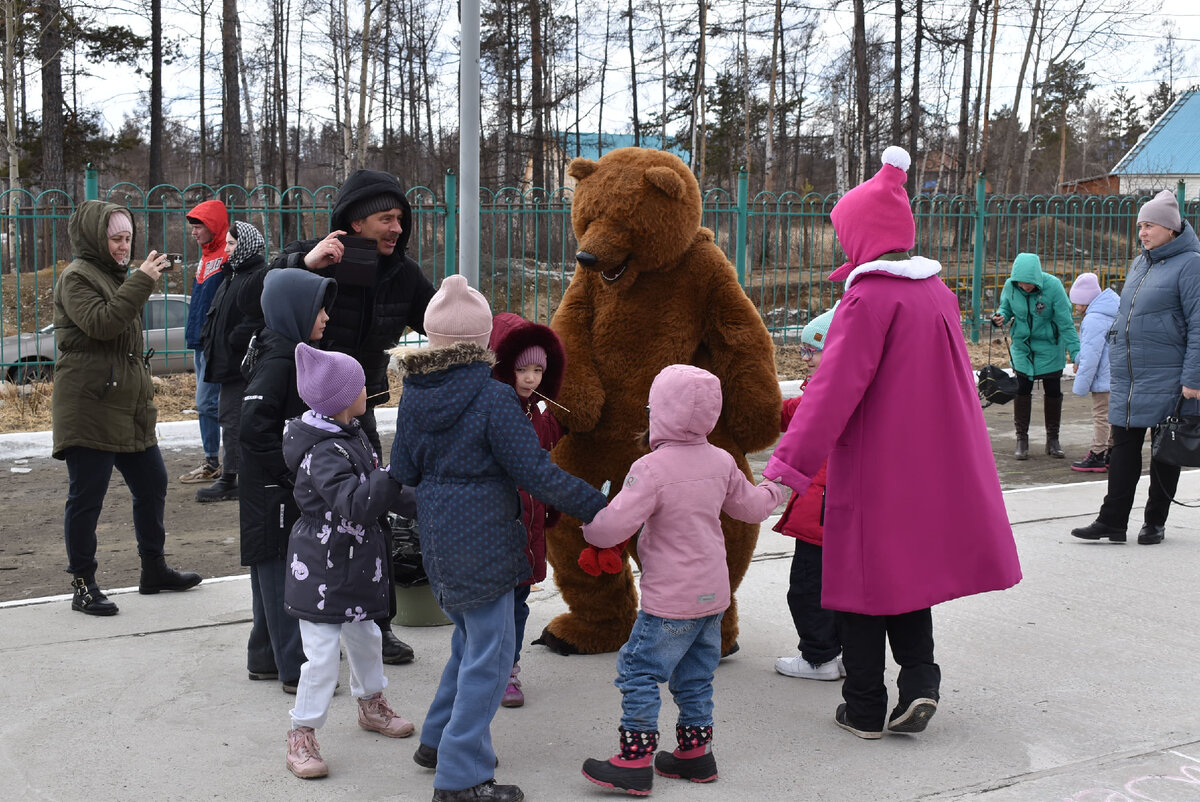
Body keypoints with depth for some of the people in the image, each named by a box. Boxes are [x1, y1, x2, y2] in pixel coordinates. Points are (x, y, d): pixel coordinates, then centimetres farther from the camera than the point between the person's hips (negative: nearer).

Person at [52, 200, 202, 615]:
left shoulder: (117, 276, 20)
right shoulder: (76, 278, -9)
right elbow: (101, 324, -27)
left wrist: (146, 398, 25)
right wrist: (142, 281, -27)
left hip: (127, 408, 9)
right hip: (89, 410, -9)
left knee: (152, 484, 13)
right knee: (86, 496, -2)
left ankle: (154, 569, 26)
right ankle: (83, 585, 7)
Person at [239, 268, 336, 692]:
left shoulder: (288, 353, 11)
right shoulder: (278, 359, -20)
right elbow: (253, 427, -27)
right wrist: (290, 472, -21)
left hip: (283, 487, 10)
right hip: (273, 493, -10)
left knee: (273, 573, 17)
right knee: (281, 575, -3)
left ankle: (266, 658, 27)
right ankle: (296, 669, 3)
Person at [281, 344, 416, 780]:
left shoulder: (350, 434, 6)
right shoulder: (323, 453, -26)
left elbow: (367, 494, 22)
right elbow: (353, 503, -38)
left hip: (355, 562, 10)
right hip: (322, 570, -10)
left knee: (364, 637, 24)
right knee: (322, 654, -4)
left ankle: (372, 705, 44)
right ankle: (302, 736, 10)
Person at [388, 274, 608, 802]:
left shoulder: (414, 394, 3)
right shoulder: (492, 398, -18)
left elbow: (403, 471, 10)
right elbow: (538, 474, -17)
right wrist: (598, 508, -8)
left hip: (439, 541, 8)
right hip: (481, 542, -8)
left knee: (470, 640, 24)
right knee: (489, 654, 1)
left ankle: (439, 739, 35)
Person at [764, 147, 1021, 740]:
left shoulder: (869, 297, -17)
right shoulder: (937, 291, 7)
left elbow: (835, 389, -25)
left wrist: (789, 465, -27)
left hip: (872, 469, -7)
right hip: (932, 466, 7)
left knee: (862, 576, 6)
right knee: (908, 570, 20)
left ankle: (864, 709, 13)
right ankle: (919, 680, 7)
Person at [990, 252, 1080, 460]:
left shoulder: (1053, 286, -23)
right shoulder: (1010, 285, -14)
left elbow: (1066, 323, -18)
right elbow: (1006, 308, 5)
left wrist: (1075, 354, -19)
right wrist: (1000, 317, -19)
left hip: (1049, 346, -2)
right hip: (1022, 346, 2)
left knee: (1053, 392, 7)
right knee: (1022, 390, 2)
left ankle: (1053, 439, 22)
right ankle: (1022, 439, 14)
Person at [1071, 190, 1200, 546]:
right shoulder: (1139, 264, 14)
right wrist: (1117, 362, 20)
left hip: (1166, 378, -7)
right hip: (1127, 376, 7)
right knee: (1123, 444, 4)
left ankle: (1155, 522, 15)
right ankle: (1112, 521, 7)